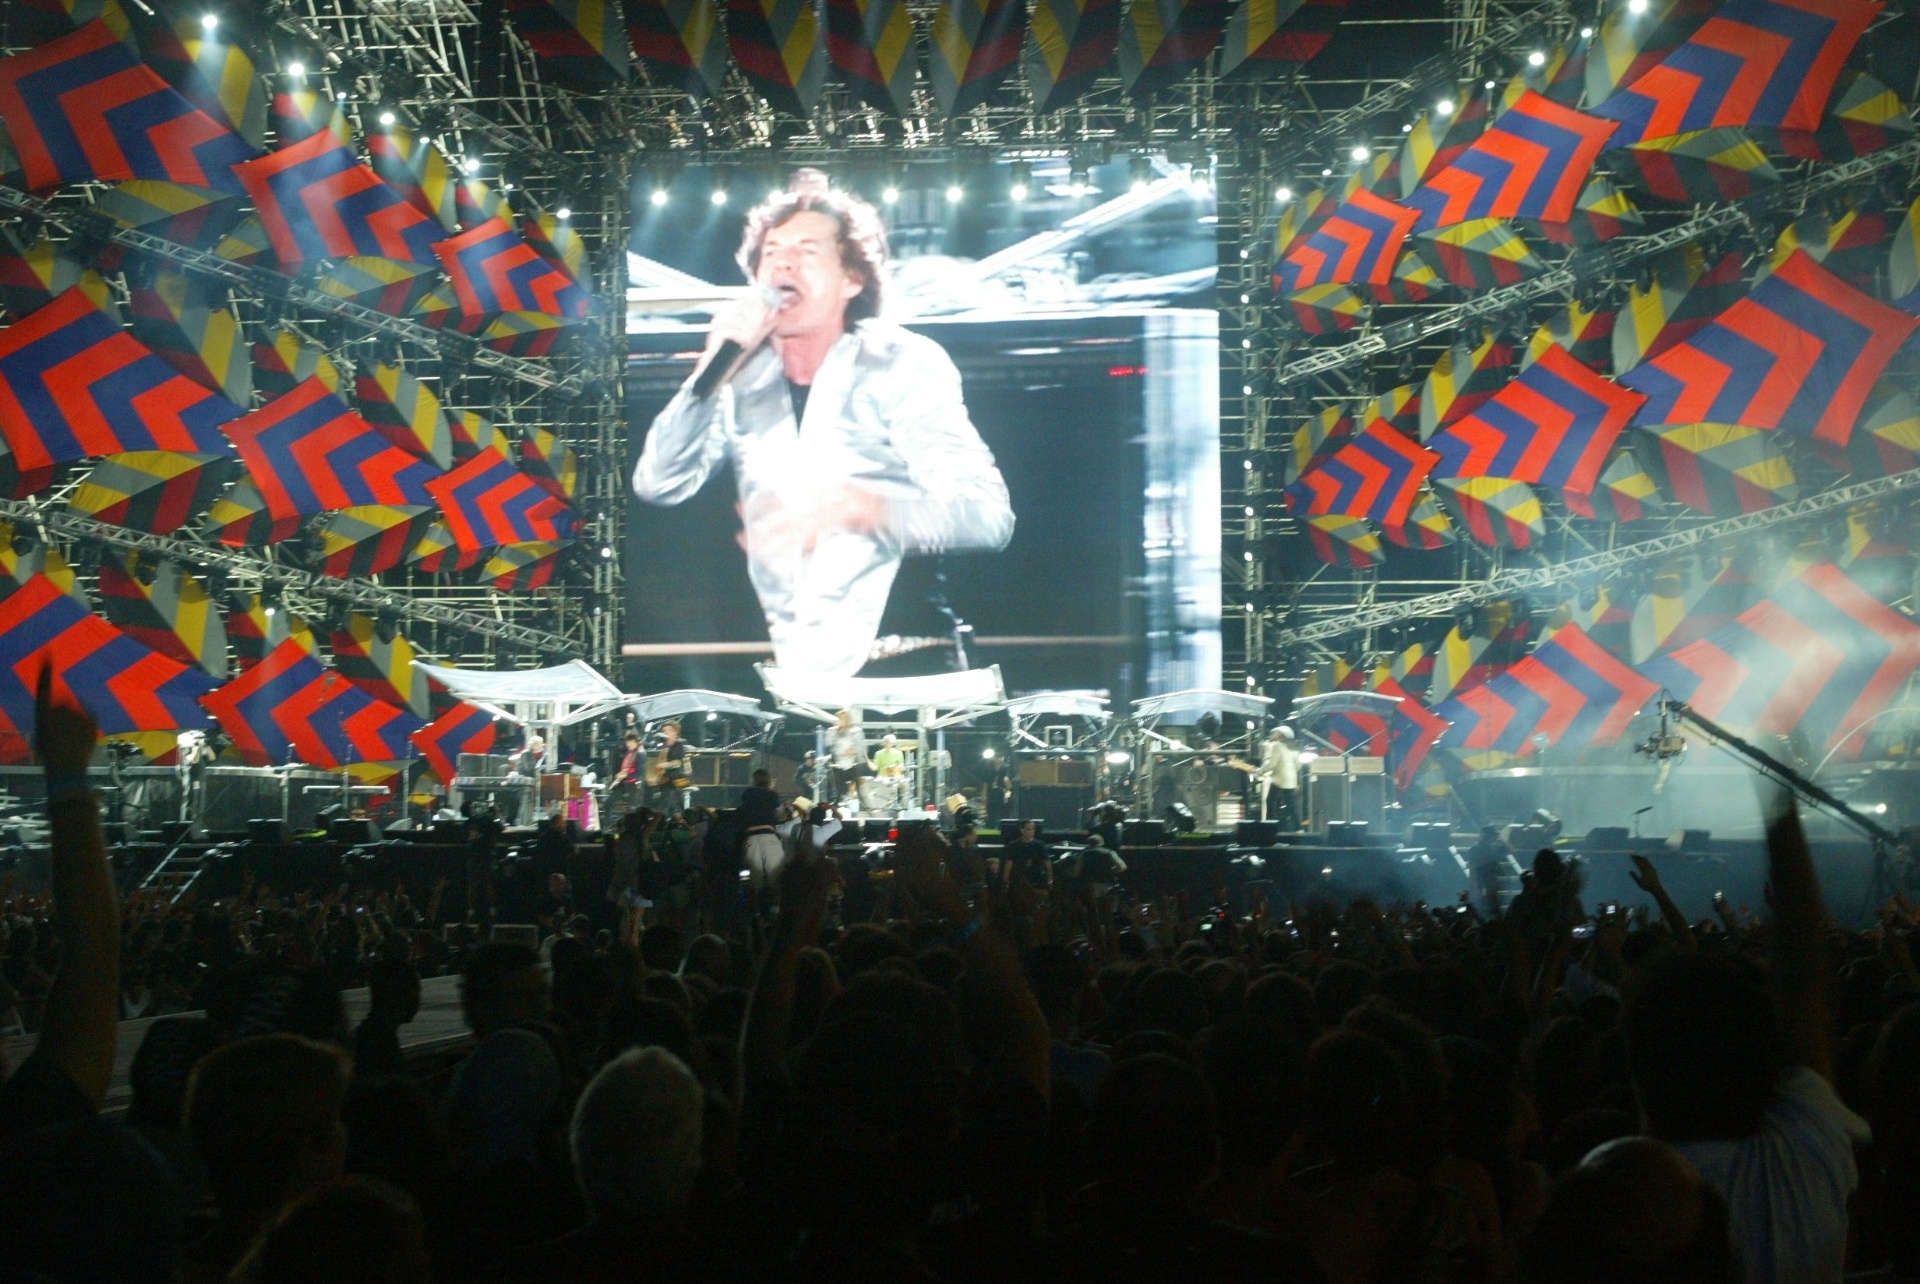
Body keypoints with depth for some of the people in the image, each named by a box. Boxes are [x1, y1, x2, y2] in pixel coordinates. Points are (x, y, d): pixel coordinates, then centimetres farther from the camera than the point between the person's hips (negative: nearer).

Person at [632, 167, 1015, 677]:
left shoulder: (906, 366, -3)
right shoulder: (743, 375, 8)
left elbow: (988, 514, -14)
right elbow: (657, 486, 1)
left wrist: (861, 506, -30)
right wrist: (713, 367, -10)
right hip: (781, 663, 3)